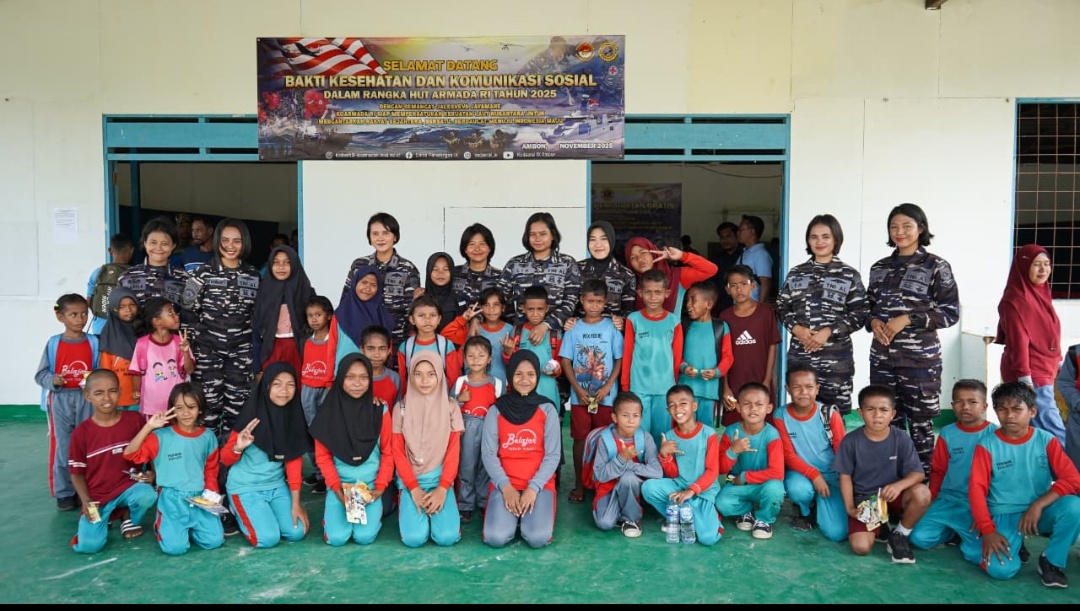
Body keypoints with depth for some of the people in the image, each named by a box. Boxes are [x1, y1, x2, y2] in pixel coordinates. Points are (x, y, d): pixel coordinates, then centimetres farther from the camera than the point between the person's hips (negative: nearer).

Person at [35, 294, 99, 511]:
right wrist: (53, 380, -21)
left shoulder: (93, 342, -1)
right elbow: (40, 374, -1)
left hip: (86, 398, 1)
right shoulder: (53, 343, -3)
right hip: (60, 400, -1)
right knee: (62, 447, 5)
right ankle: (64, 493, 16)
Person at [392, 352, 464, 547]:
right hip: (411, 480, 0)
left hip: (440, 478, 0)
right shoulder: (401, 408, -1)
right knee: (414, 537, -20)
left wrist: (443, 488, -14)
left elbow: (453, 452, -2)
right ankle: (411, 505, 12)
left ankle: (436, 505, 11)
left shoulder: (450, 407, -1)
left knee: (447, 536, -20)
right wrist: (414, 488, -13)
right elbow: (398, 453, -2)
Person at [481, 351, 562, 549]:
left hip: (539, 484, 0)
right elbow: (488, 454, -2)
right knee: (496, 538, -22)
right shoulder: (496, 410, 2)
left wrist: (533, 488, -15)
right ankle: (513, 514, 11)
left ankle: (530, 513, 11)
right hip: (504, 484, 0)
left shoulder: (547, 409, 1)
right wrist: (505, 487, -14)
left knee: (538, 538, -23)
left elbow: (553, 455, -3)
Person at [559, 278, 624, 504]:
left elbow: (619, 359, 0)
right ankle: (579, 484, 17)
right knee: (580, 439, 7)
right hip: (580, 395, 1)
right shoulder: (574, 328, 3)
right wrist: (577, 389, -8)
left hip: (606, 395, -1)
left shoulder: (611, 327, 0)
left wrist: (607, 386, -10)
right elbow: (565, 360, 1)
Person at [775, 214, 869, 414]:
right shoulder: (796, 273, 11)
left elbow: (859, 315, -2)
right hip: (800, 355, 3)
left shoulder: (850, 275, 3)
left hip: (836, 357, -2)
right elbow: (782, 308, 11)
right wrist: (796, 328, -8)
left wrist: (829, 332, -13)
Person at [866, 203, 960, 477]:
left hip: (920, 358, -4)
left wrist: (907, 320, -15)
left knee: (920, 422, 2)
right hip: (882, 357, 4)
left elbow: (951, 312, -6)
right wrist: (873, 321, -4)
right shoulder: (880, 267, 11)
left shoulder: (936, 266, -2)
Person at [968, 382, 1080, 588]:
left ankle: (1052, 561, -6)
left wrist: (1038, 505, -25)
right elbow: (976, 489, -10)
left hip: (1040, 513, 2)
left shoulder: (1046, 441, -2)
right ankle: (973, 543, 11)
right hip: (1004, 516, -2)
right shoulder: (987, 445, -6)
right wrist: (988, 531, -19)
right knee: (1002, 569, -26)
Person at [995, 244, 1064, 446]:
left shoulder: (1041, 292, 11)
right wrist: (1025, 378, -21)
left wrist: (1058, 362, 18)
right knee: (1056, 435, -8)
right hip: (1030, 375, -9)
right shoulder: (1015, 299, -15)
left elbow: (1050, 335, 18)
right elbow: (1018, 342, -19)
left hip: (1045, 371, 9)